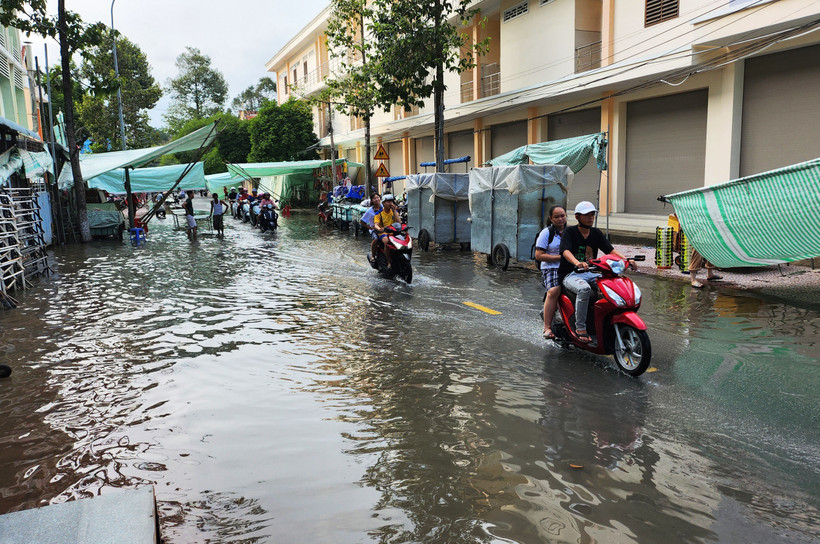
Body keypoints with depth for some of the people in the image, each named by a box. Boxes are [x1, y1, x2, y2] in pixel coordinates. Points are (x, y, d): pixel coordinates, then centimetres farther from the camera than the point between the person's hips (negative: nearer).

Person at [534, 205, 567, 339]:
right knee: (554, 291, -33)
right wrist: (560, 257, -11)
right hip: (551, 268, -4)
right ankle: (547, 328, -25)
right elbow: (539, 255, -4)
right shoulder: (546, 233, 4)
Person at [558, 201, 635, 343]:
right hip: (570, 274, -6)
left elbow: (610, 250, 4)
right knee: (584, 289, -37)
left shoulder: (596, 233, 13)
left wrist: (626, 259, -15)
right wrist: (577, 263, -43)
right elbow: (565, 251, -22)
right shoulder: (569, 232, -4)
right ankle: (580, 327, -27)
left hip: (591, 273, 6)